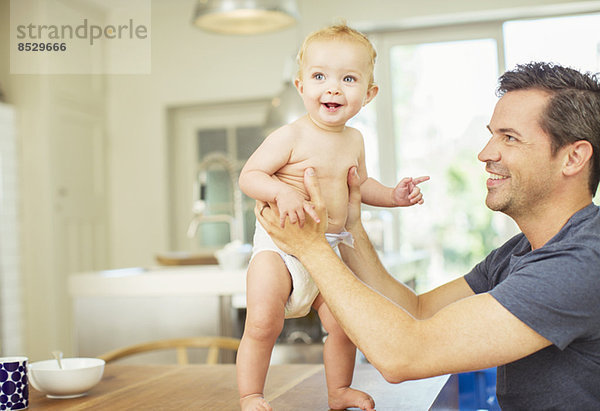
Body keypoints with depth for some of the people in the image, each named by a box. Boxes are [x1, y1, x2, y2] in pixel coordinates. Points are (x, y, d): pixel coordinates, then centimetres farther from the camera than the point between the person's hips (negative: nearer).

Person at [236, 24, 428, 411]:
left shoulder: (354, 140, 6)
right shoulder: (291, 136, -16)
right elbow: (249, 175, -17)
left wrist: (392, 195, 8)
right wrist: (283, 193, -35)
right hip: (280, 245, -6)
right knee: (262, 324, -14)